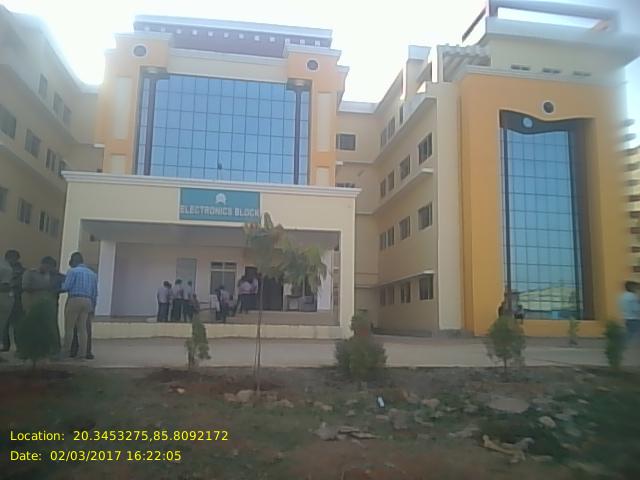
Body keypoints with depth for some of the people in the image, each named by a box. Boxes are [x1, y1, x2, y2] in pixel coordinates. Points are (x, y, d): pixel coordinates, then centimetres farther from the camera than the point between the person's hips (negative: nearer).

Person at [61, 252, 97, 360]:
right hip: (88, 301, 5)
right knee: (82, 328, 8)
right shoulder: (92, 273, 17)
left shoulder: (73, 271, -1)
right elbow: (95, 293, 16)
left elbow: (66, 287, -9)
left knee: (69, 327, 1)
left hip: (75, 300, -5)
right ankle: (83, 352, 7)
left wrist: (61, 285, 14)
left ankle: (66, 351, 3)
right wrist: (93, 307, 19)